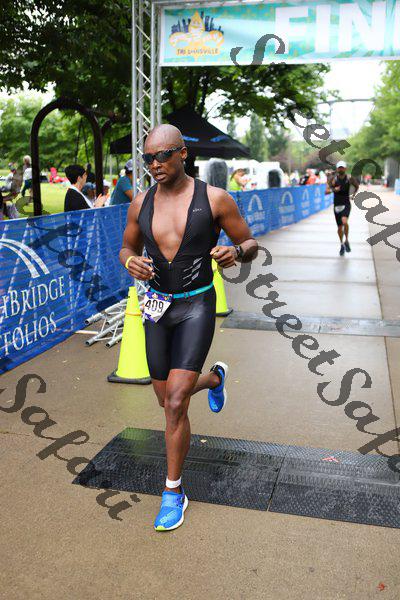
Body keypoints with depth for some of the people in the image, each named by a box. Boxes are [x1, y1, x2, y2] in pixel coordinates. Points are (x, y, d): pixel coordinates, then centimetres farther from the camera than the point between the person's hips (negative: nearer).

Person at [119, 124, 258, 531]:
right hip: (157, 306, 5)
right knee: (168, 399, 16)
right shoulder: (141, 204, 0)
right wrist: (130, 263, -12)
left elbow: (251, 245, -1)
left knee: (175, 402, -14)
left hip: (197, 307, -5)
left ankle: (173, 493, 6)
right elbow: (126, 248, 14)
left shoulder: (214, 198, -11)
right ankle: (215, 377, 51)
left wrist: (236, 252, -27)